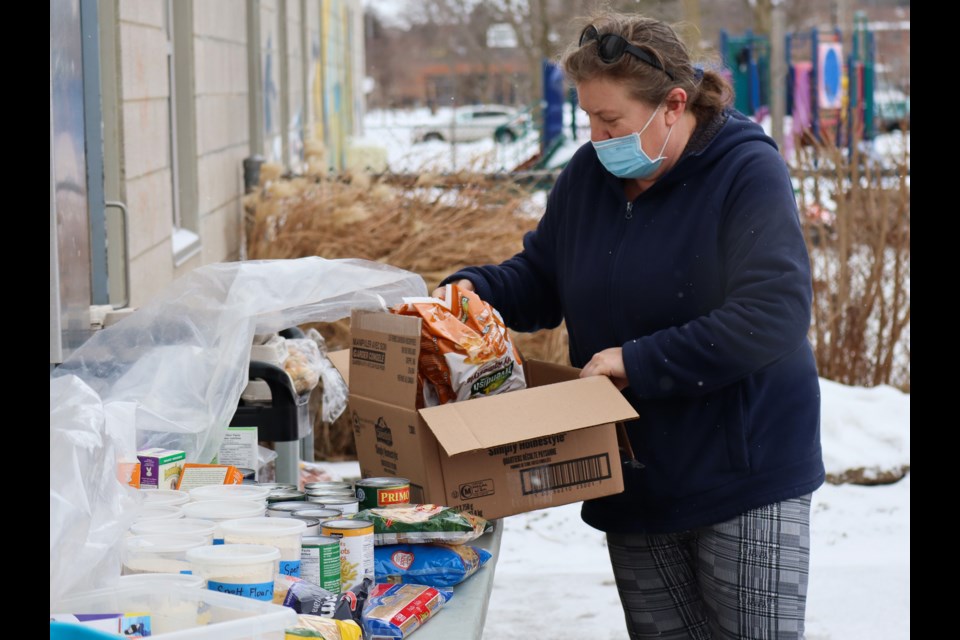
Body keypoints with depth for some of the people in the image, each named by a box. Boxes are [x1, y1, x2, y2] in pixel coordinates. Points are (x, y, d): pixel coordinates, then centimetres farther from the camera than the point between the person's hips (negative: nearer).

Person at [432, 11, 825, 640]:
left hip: (745, 476, -6)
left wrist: (639, 362, -25)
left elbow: (774, 317, -25)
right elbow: (541, 279, 16)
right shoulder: (588, 175, 3)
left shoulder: (749, 174, -16)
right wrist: (476, 289, -6)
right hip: (635, 481, 6)